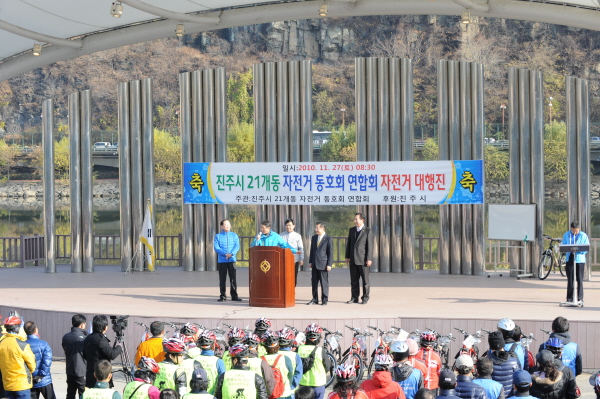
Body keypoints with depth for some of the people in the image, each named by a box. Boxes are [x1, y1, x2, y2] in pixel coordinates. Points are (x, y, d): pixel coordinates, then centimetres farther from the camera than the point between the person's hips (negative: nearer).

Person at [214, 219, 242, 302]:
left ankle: (234, 295, 4)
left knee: (233, 278, -2)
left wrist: (231, 254, -17)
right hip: (221, 260, -1)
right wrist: (225, 254, -17)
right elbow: (216, 248, -4)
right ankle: (223, 296, 9)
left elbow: (237, 246, 1)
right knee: (222, 279, 2)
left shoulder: (234, 235, 10)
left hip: (232, 260, 1)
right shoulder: (218, 236, 6)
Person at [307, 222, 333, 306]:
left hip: (323, 264, -6)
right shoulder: (314, 238, 12)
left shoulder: (328, 239, -5)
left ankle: (324, 300, 8)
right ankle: (315, 300, 15)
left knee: (324, 283, 0)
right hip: (314, 264, 6)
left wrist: (329, 264, -10)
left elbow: (330, 253, -5)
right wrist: (310, 262, 11)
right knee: (314, 282, 7)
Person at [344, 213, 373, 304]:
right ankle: (354, 298, 11)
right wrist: (347, 257, 8)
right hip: (353, 259, 5)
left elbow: (370, 246, -7)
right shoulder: (352, 230, 11)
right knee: (354, 280, 6)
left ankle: (365, 298, 9)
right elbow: (348, 243, 13)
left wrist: (369, 259, -12)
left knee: (365, 280, 2)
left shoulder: (368, 231, -4)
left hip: (363, 259, -5)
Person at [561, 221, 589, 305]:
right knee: (570, 279, 4)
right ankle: (570, 298, 11)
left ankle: (580, 299, 0)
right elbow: (563, 245, 7)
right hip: (570, 259, 2)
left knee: (579, 280, -2)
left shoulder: (583, 236, 2)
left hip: (580, 259, -2)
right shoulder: (566, 235, 9)